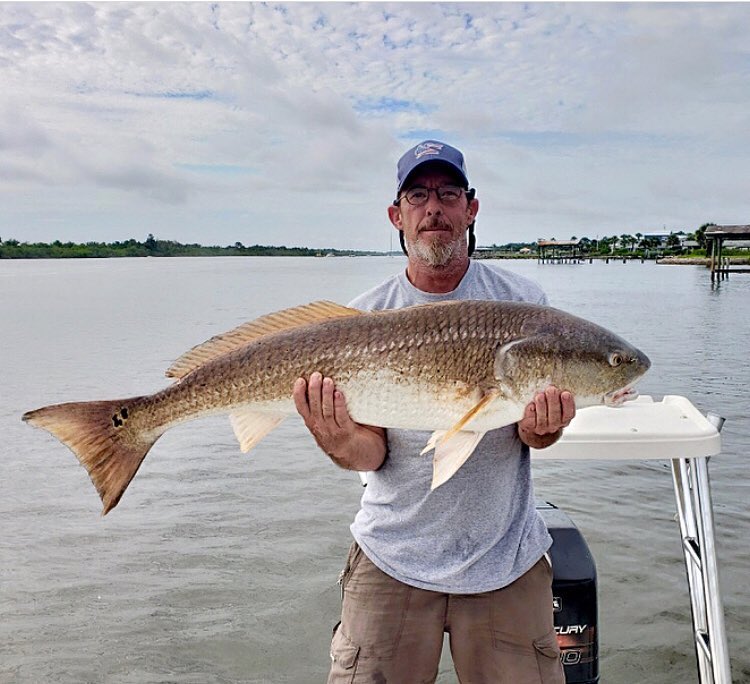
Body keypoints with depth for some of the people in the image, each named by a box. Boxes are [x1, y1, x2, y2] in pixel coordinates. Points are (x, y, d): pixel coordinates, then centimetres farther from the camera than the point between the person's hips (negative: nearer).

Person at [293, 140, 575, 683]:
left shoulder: (522, 302, -4)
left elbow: (533, 434, 0)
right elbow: (374, 451, -5)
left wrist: (541, 428, -23)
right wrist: (344, 447, -27)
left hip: (506, 559, 1)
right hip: (393, 557, 0)